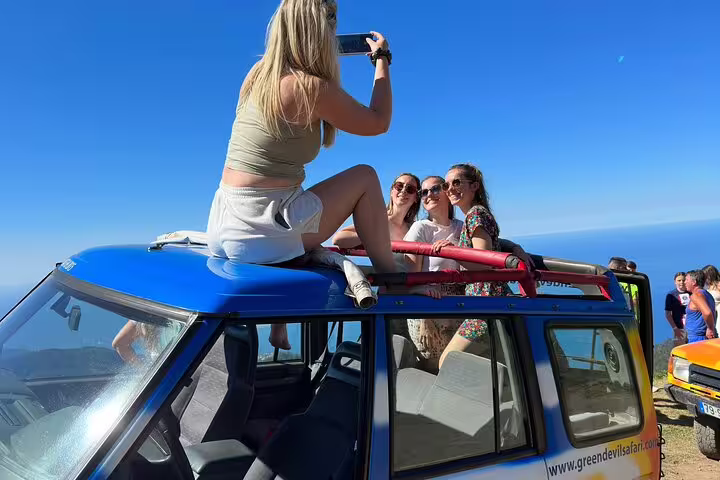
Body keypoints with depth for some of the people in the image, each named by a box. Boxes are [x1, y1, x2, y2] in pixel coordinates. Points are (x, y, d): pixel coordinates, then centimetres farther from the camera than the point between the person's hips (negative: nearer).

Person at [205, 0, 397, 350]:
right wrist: (382, 59, 12)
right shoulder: (310, 87, -14)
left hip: (222, 227, 8)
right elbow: (378, 123, -1)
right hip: (261, 233, -8)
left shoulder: (260, 73, 7)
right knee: (365, 177, 4)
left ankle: (280, 326, 40)